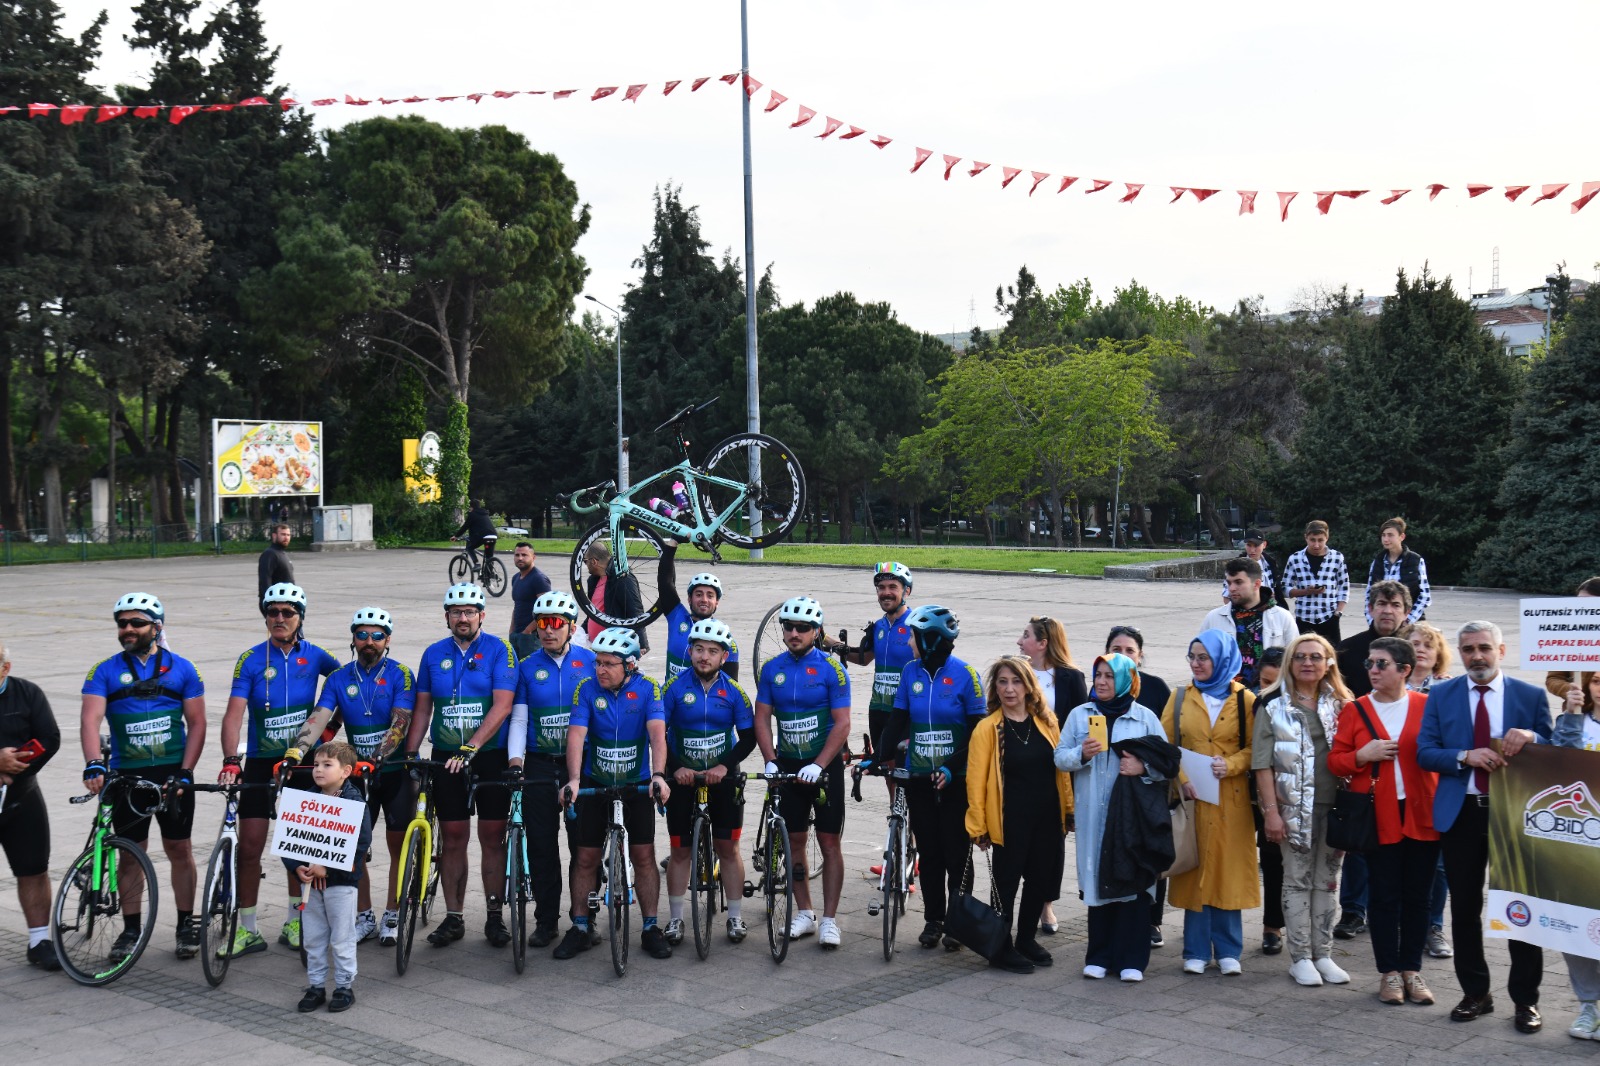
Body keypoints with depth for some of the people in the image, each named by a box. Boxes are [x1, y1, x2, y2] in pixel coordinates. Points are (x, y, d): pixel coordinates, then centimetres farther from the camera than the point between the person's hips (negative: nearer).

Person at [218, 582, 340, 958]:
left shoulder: (313, 656, -2)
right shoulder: (251, 660, -7)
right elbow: (234, 712, -15)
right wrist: (230, 760, -29)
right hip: (261, 763, -1)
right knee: (249, 846, -3)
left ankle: (294, 922, 22)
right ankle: (247, 930, 6)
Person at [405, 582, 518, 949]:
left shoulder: (499, 650, -5)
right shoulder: (434, 654, 6)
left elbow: (502, 706, -14)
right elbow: (422, 709, 10)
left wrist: (471, 748, -23)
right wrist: (409, 756, 2)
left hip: (491, 756, -3)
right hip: (446, 759, 3)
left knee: (492, 839, 2)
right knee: (453, 839, 6)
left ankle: (494, 916, 11)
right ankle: (453, 918, 14)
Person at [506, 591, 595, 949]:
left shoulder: (590, 663, 1)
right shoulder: (527, 668, 6)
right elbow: (518, 718, 5)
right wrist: (515, 759, -9)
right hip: (539, 765, 1)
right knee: (541, 845, 3)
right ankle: (545, 919, 13)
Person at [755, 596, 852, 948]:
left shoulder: (831, 668, -10)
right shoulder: (771, 668, 1)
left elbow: (842, 724, -14)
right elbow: (762, 718, 1)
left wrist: (818, 765, -22)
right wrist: (770, 761, -12)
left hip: (825, 765, -4)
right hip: (788, 765, 4)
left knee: (829, 842, -2)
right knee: (793, 841, 7)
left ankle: (829, 920, 2)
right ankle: (804, 914, 18)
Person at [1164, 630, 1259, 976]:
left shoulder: (1244, 699, 3)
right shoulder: (1181, 698, 7)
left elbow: (1255, 747, 3)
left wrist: (1230, 765, -14)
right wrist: (1181, 779, -11)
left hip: (1230, 798, -1)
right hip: (1191, 796, 1)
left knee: (1228, 870, 2)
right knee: (1195, 870, 2)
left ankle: (1228, 951, 12)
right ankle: (1197, 951, 10)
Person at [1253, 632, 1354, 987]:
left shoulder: (1341, 704, 8)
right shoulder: (1274, 706, -1)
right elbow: (1263, 762, -5)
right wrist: (1271, 810, -12)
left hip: (1334, 805, 3)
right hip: (1295, 807, -3)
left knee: (1327, 880, 8)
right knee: (1298, 880, 3)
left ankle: (1322, 954, 16)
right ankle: (1300, 957, 9)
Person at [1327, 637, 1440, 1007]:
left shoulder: (1427, 706, 2)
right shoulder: (1355, 710, 4)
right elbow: (1335, 761, 5)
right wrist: (1363, 756, -13)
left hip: (1421, 814, 0)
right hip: (1378, 816, 0)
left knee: (1417, 896, 8)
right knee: (1383, 896, 3)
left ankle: (1411, 970, 19)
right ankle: (1389, 973, 13)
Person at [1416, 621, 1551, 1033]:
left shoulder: (1531, 696, 2)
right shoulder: (1441, 696, 4)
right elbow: (1425, 752, -2)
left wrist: (1531, 738, -22)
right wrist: (1466, 756, -19)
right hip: (1461, 813, 2)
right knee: (1465, 907, 9)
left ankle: (1525, 1000, 13)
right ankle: (1475, 993, 22)